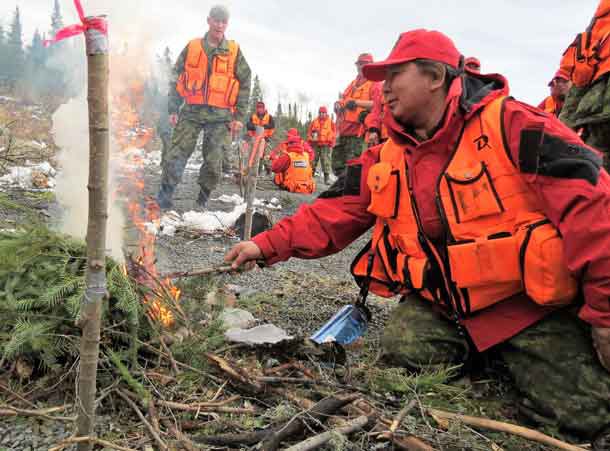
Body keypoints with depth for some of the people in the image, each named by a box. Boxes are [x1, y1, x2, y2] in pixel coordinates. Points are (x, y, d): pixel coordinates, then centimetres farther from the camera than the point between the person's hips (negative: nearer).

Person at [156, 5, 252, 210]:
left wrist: (239, 116, -1)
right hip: (191, 112, 0)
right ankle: (164, 195, 3)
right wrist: (173, 109, 5)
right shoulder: (192, 47, 9)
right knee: (176, 155, -7)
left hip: (220, 116, 0)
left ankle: (202, 201, 16)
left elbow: (245, 84, 6)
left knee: (213, 162, 1)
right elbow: (176, 78, 12)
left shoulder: (234, 51, 6)